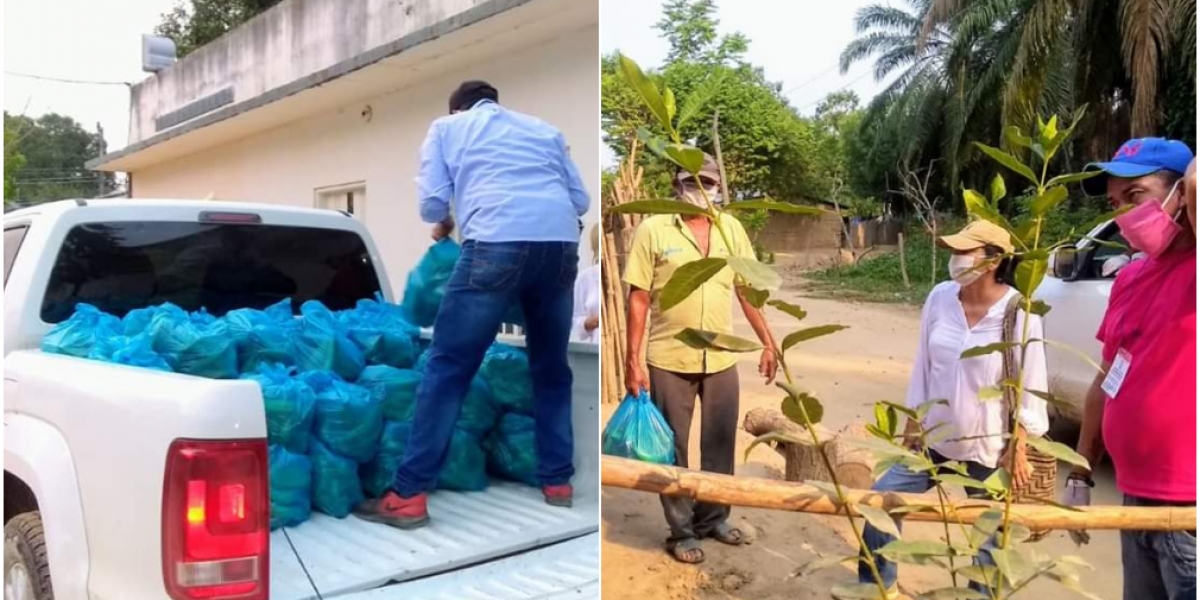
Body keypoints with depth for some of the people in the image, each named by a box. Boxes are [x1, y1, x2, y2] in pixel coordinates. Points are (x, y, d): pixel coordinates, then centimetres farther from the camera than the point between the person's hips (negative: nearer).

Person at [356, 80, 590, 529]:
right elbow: (580, 199, 26)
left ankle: (409, 495, 3)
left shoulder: (446, 127, 24)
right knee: (551, 367, 18)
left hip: (498, 242, -4)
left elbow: (432, 204, 14)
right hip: (561, 243, 4)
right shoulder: (544, 129, 32)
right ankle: (558, 481, 23)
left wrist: (444, 225, 35)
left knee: (448, 367, 2)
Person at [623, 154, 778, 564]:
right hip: (668, 360, -4)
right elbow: (639, 299, -8)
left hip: (721, 359, 4)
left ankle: (714, 518, 34)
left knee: (720, 445, 15)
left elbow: (748, 290, 9)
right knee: (672, 448, 8)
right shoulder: (652, 230, -8)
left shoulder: (730, 228, 4)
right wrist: (632, 360, -11)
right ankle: (682, 531, 22)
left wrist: (768, 342, 6)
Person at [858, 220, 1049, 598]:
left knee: (990, 535, 10)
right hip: (935, 437, 4)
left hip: (988, 448, -4)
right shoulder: (940, 298, -4)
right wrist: (914, 421, 6)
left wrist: (1017, 448, -11)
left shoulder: (1019, 312, -17)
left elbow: (1029, 386, -11)